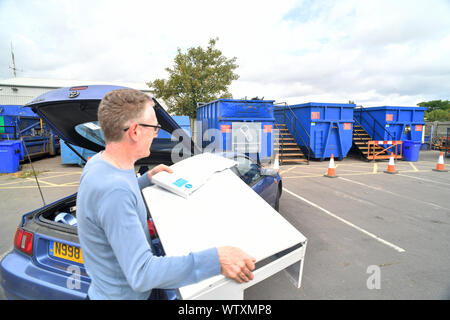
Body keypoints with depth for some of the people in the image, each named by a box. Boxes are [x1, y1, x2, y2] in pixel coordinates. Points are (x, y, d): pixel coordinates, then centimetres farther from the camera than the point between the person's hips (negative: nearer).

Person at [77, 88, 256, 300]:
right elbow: (141, 275, -36)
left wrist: (147, 179, 10)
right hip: (121, 295, -8)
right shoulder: (114, 191, -35)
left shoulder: (99, 162, -4)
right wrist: (215, 260, -39)